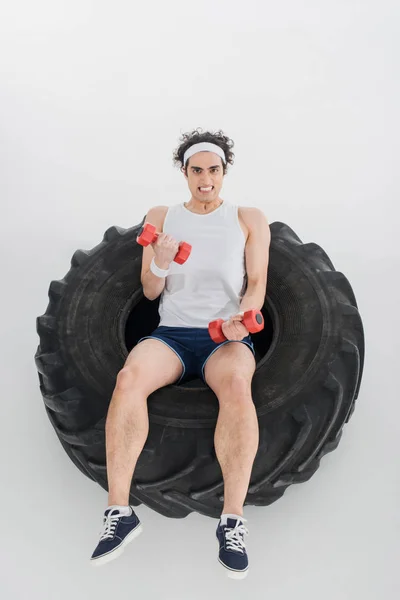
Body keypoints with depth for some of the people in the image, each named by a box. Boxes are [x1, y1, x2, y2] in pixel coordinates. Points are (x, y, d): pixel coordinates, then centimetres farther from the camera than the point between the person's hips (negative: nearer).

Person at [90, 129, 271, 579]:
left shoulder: (249, 220, 11)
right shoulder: (161, 217, 14)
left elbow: (257, 284, 3)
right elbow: (150, 291, 11)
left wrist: (244, 316, -19)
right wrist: (160, 263, -11)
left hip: (227, 338, -1)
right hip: (171, 334, 2)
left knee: (236, 384, -38)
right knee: (129, 376, -33)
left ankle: (233, 520, -32)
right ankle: (119, 511, -28)